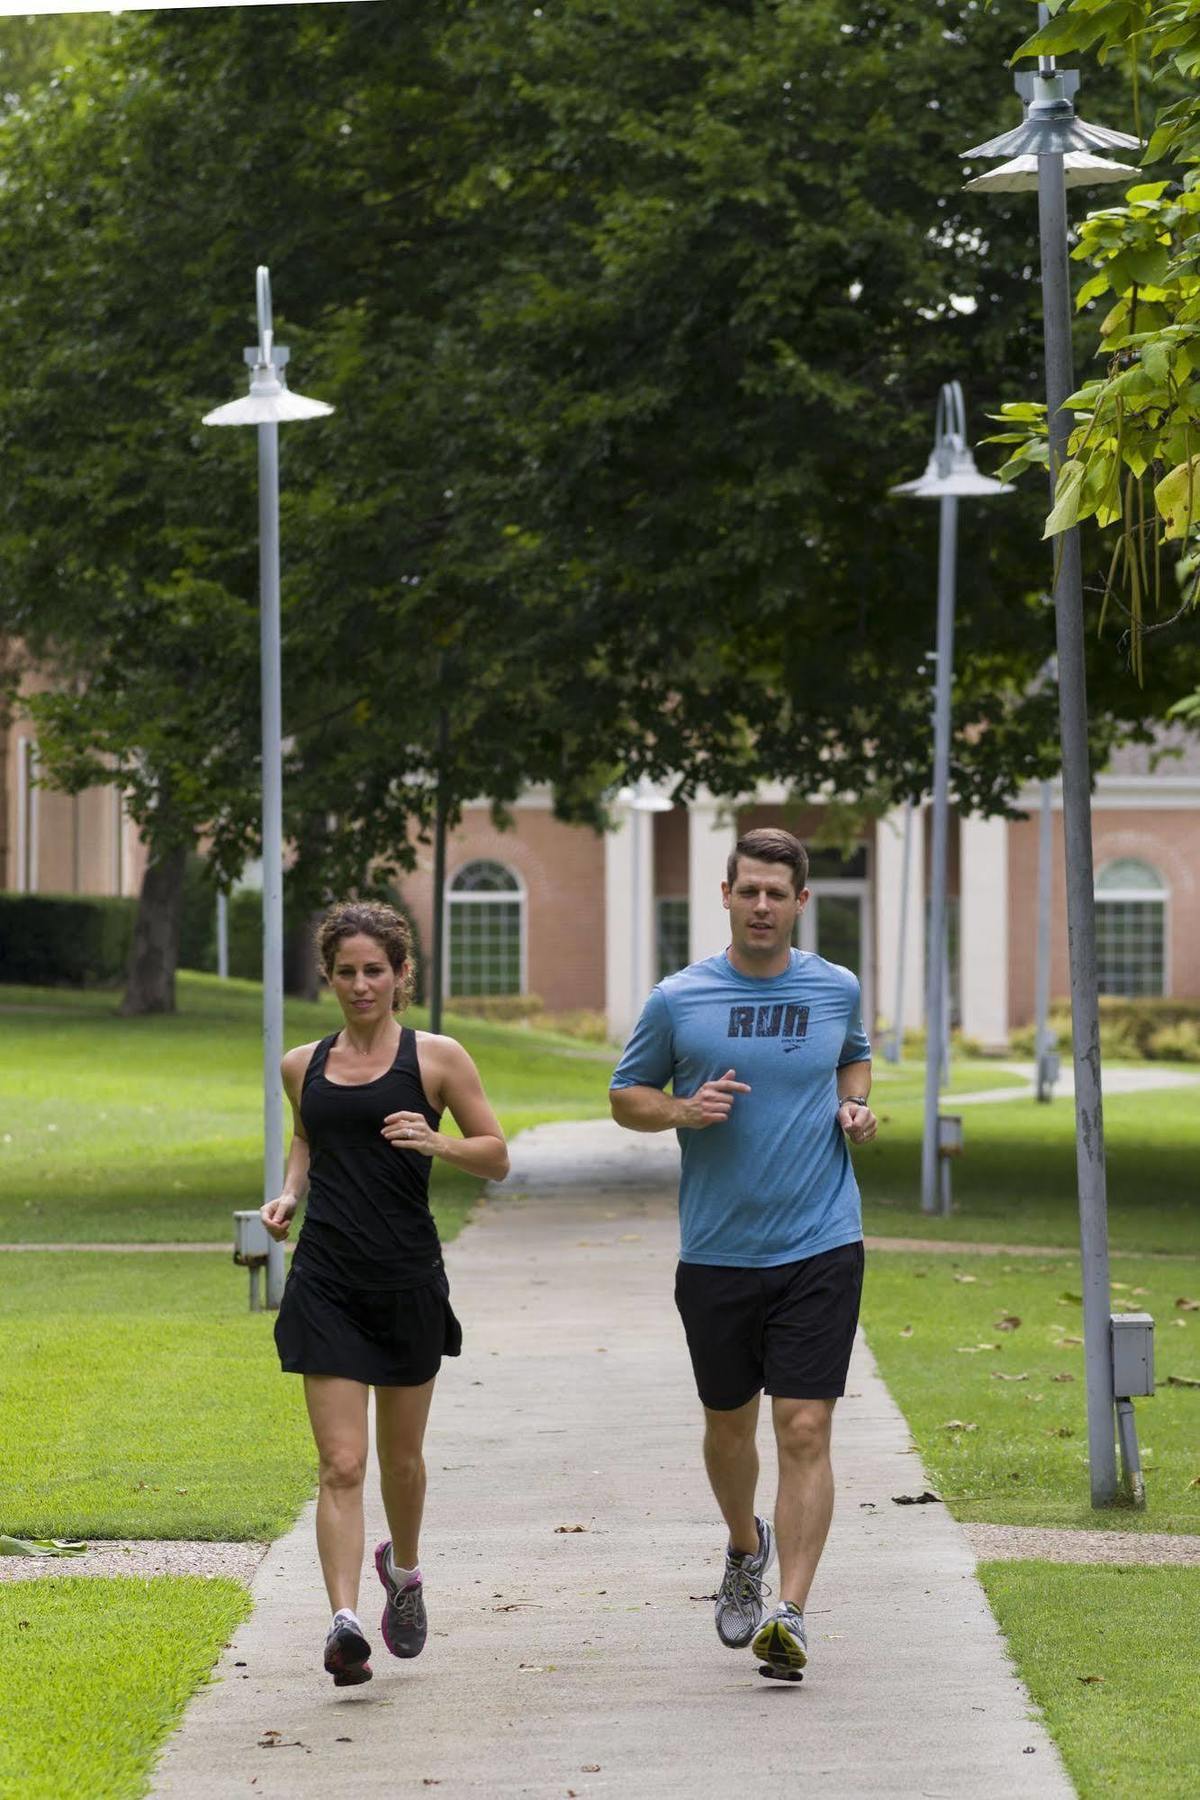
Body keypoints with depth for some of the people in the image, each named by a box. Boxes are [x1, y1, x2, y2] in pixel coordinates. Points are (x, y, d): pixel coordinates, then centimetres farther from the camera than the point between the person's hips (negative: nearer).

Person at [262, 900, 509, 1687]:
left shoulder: (437, 1058, -1)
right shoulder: (303, 1066, 8)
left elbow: (497, 1156, 2)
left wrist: (436, 1142, -17)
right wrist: (290, 1192, 7)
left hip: (409, 1279, -1)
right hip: (326, 1281, 1)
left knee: (400, 1456, 14)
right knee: (341, 1464, -9)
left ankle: (404, 1567, 44)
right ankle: (345, 1624, -17)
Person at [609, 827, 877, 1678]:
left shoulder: (837, 990, 4)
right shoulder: (677, 1000, -2)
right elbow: (626, 1096, 9)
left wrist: (856, 1106, 3)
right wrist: (684, 1110, -12)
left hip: (821, 1248, -1)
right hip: (717, 1252, 1)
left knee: (805, 1428, -11)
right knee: (730, 1423, 15)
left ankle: (789, 1613, -12)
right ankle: (746, 1547, 45)